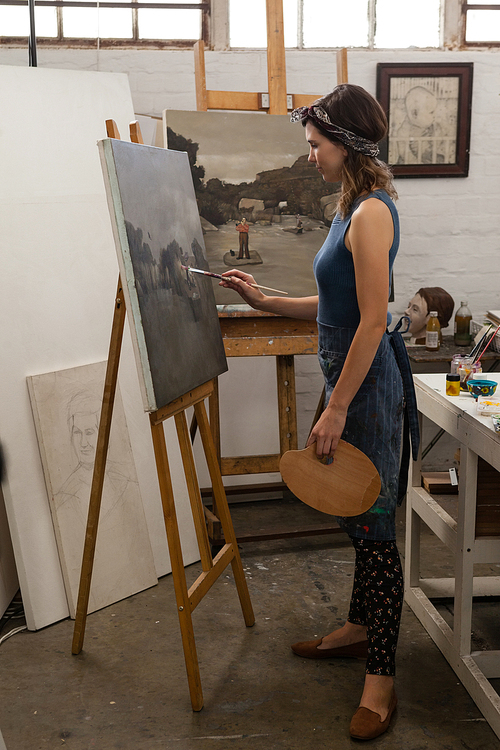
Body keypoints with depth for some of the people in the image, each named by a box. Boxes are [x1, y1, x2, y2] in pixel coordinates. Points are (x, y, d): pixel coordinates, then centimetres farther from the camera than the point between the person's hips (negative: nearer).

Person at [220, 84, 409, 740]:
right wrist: (263, 300, 16)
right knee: (359, 519, 20)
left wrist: (337, 408, -20)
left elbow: (371, 321, -22)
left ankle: (381, 675, 11)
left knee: (373, 524, -1)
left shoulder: (373, 213, -17)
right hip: (348, 378, 10)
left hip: (367, 386, -10)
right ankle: (361, 626, 37)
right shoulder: (351, 208, 13)